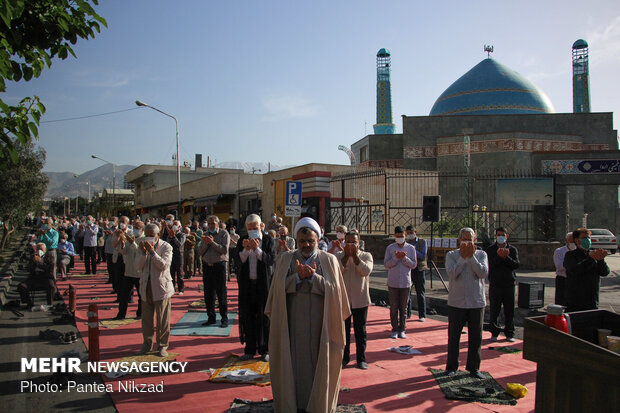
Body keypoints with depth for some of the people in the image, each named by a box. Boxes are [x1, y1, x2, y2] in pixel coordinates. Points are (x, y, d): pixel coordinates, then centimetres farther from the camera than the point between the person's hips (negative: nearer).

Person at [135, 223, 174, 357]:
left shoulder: (166, 247, -6)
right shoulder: (142, 247, 7)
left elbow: (164, 265, -19)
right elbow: (137, 266, -3)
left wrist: (152, 251, -24)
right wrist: (144, 252, -17)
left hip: (161, 288, -4)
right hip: (146, 288, 4)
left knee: (162, 319, 2)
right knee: (146, 318, 14)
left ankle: (162, 346, 14)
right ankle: (147, 344, 29)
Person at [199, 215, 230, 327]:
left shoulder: (224, 234, 0)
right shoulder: (205, 235, 14)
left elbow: (224, 250, -13)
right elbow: (200, 253, 8)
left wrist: (212, 242, -18)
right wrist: (206, 244, -9)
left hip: (219, 265, -4)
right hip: (207, 266, 5)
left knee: (221, 293, -2)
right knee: (208, 294, 6)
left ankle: (224, 319, 5)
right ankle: (211, 317, 17)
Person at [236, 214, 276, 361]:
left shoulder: (269, 240, -1)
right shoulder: (242, 241, 6)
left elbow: (271, 260, -13)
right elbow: (239, 261, -5)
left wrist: (256, 249, -23)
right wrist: (245, 249, -21)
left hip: (264, 284, -2)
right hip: (247, 284, 2)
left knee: (264, 316, 3)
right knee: (247, 317, 6)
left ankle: (264, 350, 15)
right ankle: (249, 349, 18)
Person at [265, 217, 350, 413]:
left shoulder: (329, 260, 3)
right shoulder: (285, 259, 6)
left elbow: (334, 289, -6)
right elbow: (279, 287, -4)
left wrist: (313, 276, -17)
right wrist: (298, 276, -18)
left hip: (319, 322, -1)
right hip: (292, 321, 1)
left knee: (318, 359, 4)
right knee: (293, 360, 5)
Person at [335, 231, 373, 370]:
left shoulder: (366, 256, 0)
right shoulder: (338, 255, 1)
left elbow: (366, 271, -18)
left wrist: (355, 255, -18)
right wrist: (346, 255, -17)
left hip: (360, 299, 0)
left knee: (360, 331, 8)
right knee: (344, 330, 11)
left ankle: (361, 358, 21)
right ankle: (344, 357, 25)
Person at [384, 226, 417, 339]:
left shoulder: (411, 248, 3)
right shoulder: (390, 248, 2)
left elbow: (414, 265, -1)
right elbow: (386, 264, -4)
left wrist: (404, 258, -16)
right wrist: (396, 258, -18)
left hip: (405, 283, 0)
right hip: (393, 282, 0)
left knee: (403, 308, 6)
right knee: (393, 308, 4)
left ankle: (402, 330, 14)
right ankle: (395, 330, 13)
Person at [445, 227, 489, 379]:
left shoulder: (481, 254, 4)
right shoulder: (451, 255, 1)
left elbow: (483, 273, -12)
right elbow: (452, 273, -15)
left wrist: (471, 257, -16)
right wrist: (463, 257, -17)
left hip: (477, 302, 1)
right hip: (456, 302, -1)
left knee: (476, 337, 8)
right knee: (453, 336, 7)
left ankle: (474, 367, 22)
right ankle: (452, 366, 20)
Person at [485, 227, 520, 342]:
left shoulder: (512, 249, 8)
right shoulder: (490, 250, 2)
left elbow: (516, 264, -5)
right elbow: (489, 265, -11)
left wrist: (506, 257, -18)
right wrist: (499, 256, -23)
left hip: (509, 284, 1)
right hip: (495, 284, -1)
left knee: (509, 311, 6)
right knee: (494, 311, 5)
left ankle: (509, 334, 18)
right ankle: (494, 333, 17)